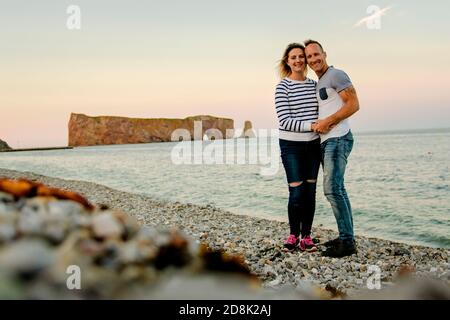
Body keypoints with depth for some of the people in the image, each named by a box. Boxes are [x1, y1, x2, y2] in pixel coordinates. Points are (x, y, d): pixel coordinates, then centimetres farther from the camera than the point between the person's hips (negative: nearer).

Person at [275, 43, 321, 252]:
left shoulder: (314, 85, 8)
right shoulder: (283, 87, -6)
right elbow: (284, 120, -14)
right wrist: (311, 125, -21)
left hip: (312, 144, 4)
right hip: (291, 145, -4)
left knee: (310, 192, 5)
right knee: (296, 193, -4)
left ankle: (306, 237, 15)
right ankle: (293, 235, 16)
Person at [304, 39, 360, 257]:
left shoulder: (336, 75, -5)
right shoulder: (318, 84, 22)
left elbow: (353, 105, -13)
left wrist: (327, 122, -15)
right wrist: (317, 125, 8)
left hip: (338, 139, -10)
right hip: (325, 141, 10)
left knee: (332, 188, -16)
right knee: (336, 190, 9)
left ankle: (347, 241, -13)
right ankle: (346, 237, 15)